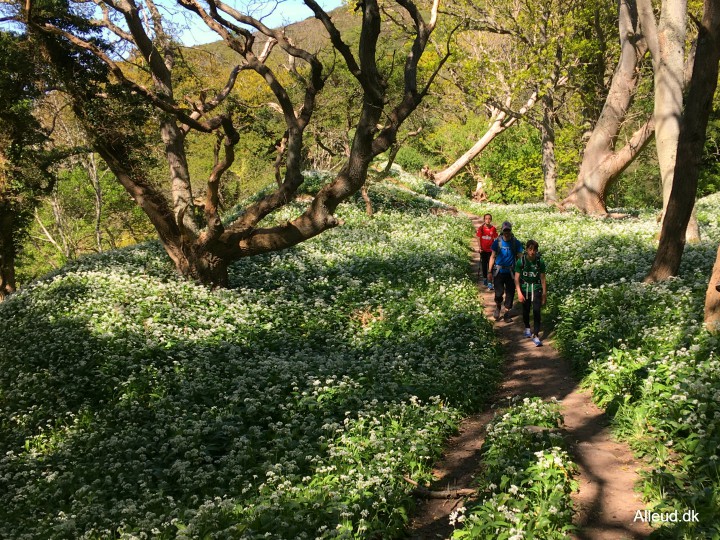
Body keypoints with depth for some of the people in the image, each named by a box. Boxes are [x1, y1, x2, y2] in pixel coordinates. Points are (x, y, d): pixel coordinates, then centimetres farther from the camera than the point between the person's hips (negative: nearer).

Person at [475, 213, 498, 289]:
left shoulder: (493, 228, -5)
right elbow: (478, 238, -1)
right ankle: (484, 279, 36)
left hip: (490, 250, -1)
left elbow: (495, 239, 1)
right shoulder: (481, 228, -4)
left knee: (490, 267, -6)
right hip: (483, 250, 1)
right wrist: (479, 248, -9)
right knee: (484, 266, 15)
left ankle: (490, 283, -8)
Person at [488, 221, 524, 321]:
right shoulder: (497, 241, -4)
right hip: (499, 271, -1)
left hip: (510, 272, 1)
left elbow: (519, 258, 4)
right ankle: (498, 307, 24)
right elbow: (492, 257, 3)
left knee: (510, 293, 4)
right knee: (499, 292, -7)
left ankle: (507, 313, 20)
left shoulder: (516, 242, -3)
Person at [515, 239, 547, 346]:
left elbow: (543, 279, -1)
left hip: (536, 289, -1)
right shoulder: (521, 261, -11)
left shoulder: (540, 262, -9)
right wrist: (519, 293, -16)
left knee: (536, 311, -11)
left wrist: (544, 294, 1)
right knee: (526, 310, 14)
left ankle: (536, 335, -8)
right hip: (524, 288, 1)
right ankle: (527, 328, 40)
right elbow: (517, 278, -8)